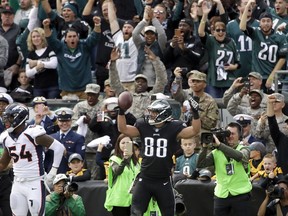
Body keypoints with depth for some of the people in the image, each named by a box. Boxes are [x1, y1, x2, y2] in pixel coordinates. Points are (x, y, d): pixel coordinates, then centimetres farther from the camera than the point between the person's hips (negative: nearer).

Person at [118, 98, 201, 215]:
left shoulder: (173, 129, -6)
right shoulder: (143, 126, 2)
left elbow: (194, 131, -16)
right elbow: (123, 129, 1)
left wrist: (195, 113, -28)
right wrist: (121, 112, -9)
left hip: (163, 182, -1)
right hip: (144, 179, 1)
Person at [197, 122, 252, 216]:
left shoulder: (243, 150, 0)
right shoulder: (216, 152, 6)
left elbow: (239, 156, -25)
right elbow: (200, 165, -4)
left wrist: (219, 145, -28)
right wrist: (205, 147, -15)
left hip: (241, 195, -2)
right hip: (221, 195, 2)